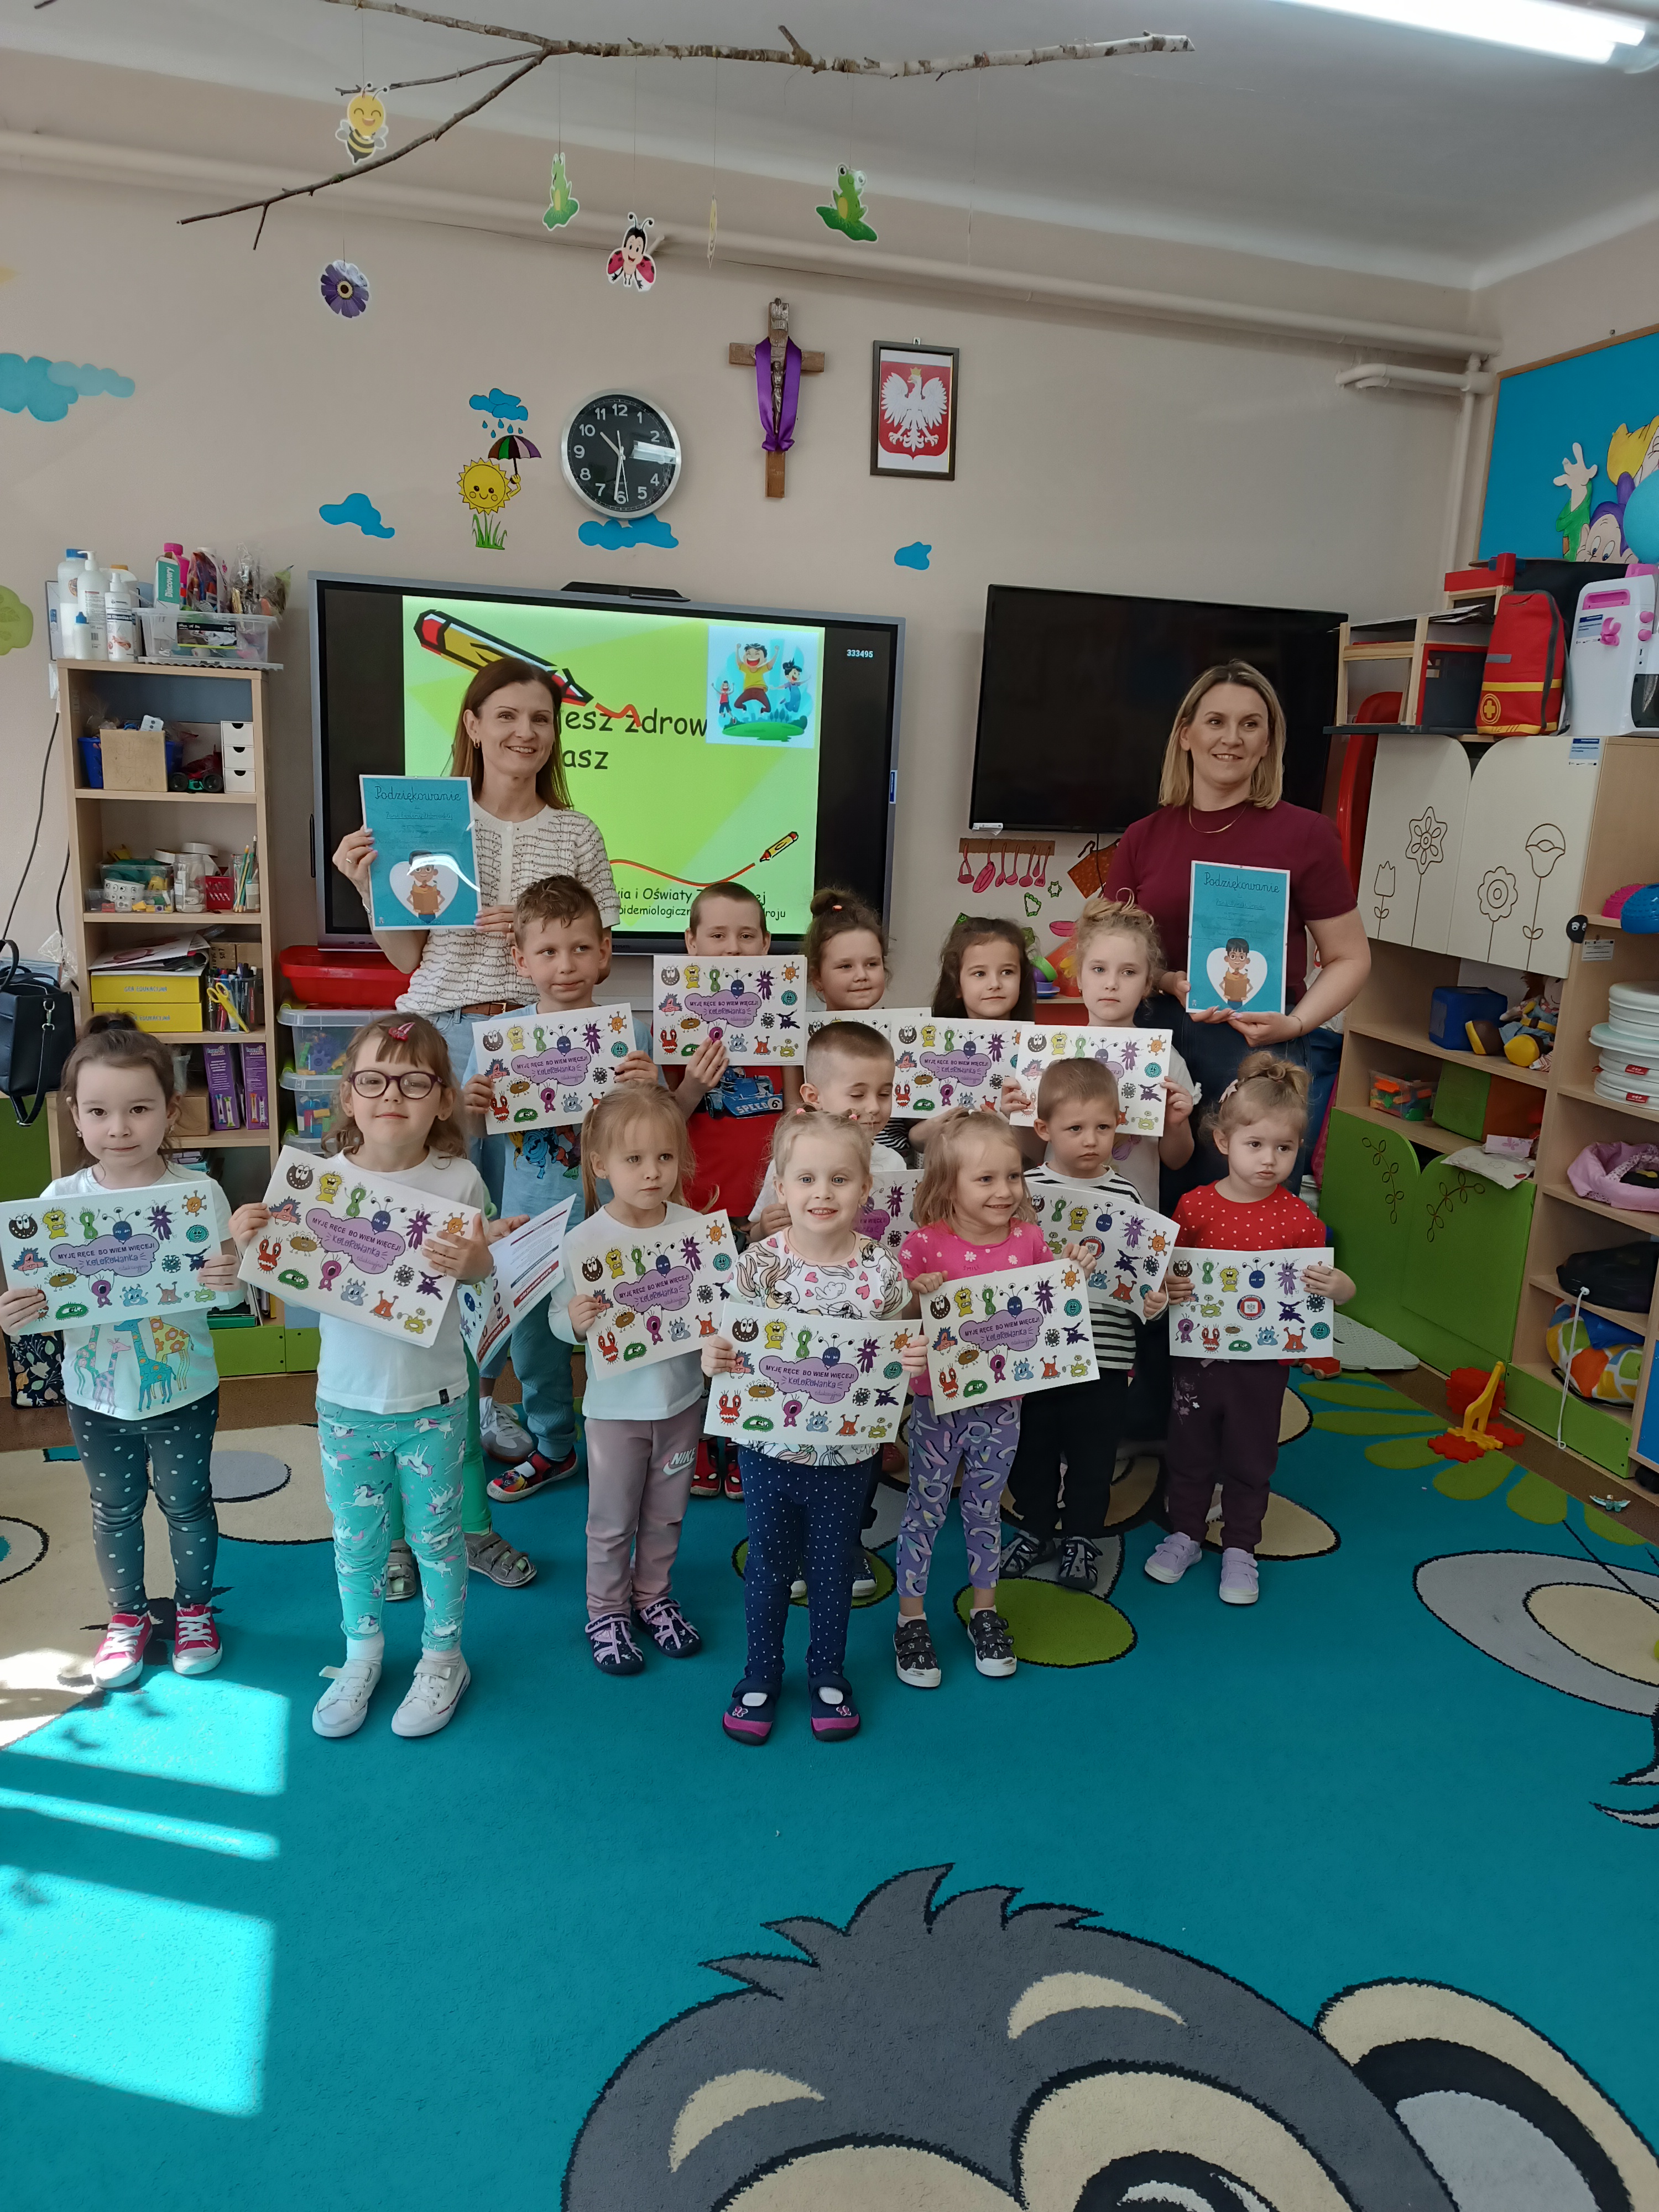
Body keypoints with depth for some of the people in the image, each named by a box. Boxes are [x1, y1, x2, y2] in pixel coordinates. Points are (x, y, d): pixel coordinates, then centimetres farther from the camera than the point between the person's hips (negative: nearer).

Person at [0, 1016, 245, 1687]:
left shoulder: (197, 1194, -16)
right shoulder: (61, 1199, -11)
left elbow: (227, 1291, -11)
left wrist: (229, 1280, -33)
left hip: (183, 1392, -2)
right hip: (97, 1397, 2)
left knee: (187, 1504, 17)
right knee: (115, 1510, 21)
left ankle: (194, 1608, 41)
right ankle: (127, 1615, 43)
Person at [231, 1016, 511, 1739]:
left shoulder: (456, 1181, -12)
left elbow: (483, 1267, -10)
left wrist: (470, 1260, -32)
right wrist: (249, 1242, -24)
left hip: (431, 1401, -1)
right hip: (347, 1401, 2)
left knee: (435, 1533, 15)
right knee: (356, 1538, 18)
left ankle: (442, 1657, 36)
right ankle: (361, 1652, 41)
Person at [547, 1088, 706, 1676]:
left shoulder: (696, 1229, -10)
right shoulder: (583, 1242, -16)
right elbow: (557, 1319, -10)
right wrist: (575, 1320, -31)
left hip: (682, 1398, 2)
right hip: (616, 1404, -2)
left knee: (666, 1514, 21)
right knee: (612, 1520, 15)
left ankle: (653, 1595, 43)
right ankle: (606, 1611, 36)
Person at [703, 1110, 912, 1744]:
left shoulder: (881, 1271, -12)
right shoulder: (759, 1263, -13)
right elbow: (730, 1340, -4)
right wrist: (712, 1358, -26)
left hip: (848, 1454, 0)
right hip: (770, 1448, 0)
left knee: (834, 1567, 19)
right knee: (769, 1565, 18)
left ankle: (829, 1673, 43)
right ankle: (761, 1675, 41)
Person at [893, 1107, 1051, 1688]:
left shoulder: (1029, 1239, -4)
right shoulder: (924, 1245, -16)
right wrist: (917, 1294, -30)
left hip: (1001, 1399, 3)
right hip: (937, 1400, -3)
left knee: (984, 1507, 19)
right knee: (926, 1508, 10)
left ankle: (985, 1608, 38)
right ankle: (911, 1618, 28)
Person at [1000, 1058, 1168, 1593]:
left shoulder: (1126, 1197, -3)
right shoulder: (1024, 1189, -6)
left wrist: (1152, 1301, -14)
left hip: (1104, 1355, 0)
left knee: (1092, 1453, 13)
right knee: (1032, 1446, 16)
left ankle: (1081, 1535, 34)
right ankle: (1036, 1525, 38)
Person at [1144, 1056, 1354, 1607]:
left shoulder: (1298, 1219, -9)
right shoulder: (1195, 1205, -8)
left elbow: (1327, 1284, -1)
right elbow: (1170, 1270, 2)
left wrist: (1336, 1286, -24)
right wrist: (1166, 1287, -20)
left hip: (1263, 1361, -1)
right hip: (1198, 1355, 1)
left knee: (1251, 1460, 14)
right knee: (1190, 1452, 17)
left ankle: (1239, 1549, 33)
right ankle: (1184, 1534, 37)